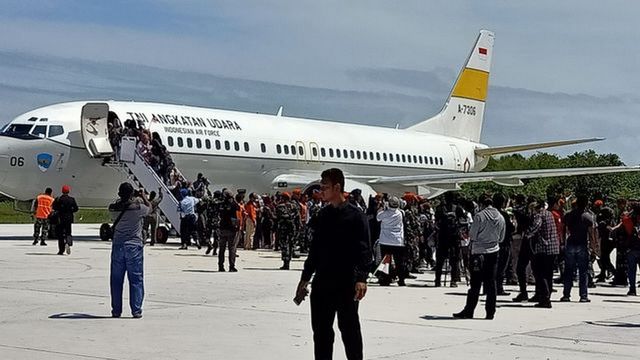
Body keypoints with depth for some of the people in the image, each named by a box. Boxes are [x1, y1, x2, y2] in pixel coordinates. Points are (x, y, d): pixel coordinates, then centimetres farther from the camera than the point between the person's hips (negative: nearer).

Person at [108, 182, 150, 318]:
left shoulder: (113, 208, -4)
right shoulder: (138, 207, -11)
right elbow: (149, 209, 10)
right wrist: (143, 197, 25)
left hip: (117, 246, 3)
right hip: (134, 246, -2)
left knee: (116, 280, 9)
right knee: (136, 279, 3)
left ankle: (116, 310, 12)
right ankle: (136, 310, 2)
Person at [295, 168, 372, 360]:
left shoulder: (355, 216, -6)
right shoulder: (322, 216, 12)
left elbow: (364, 250, -11)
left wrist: (361, 278, -22)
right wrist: (305, 279, 19)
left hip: (346, 284, -6)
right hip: (322, 283, 6)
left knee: (349, 329, 1)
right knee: (321, 330, 9)